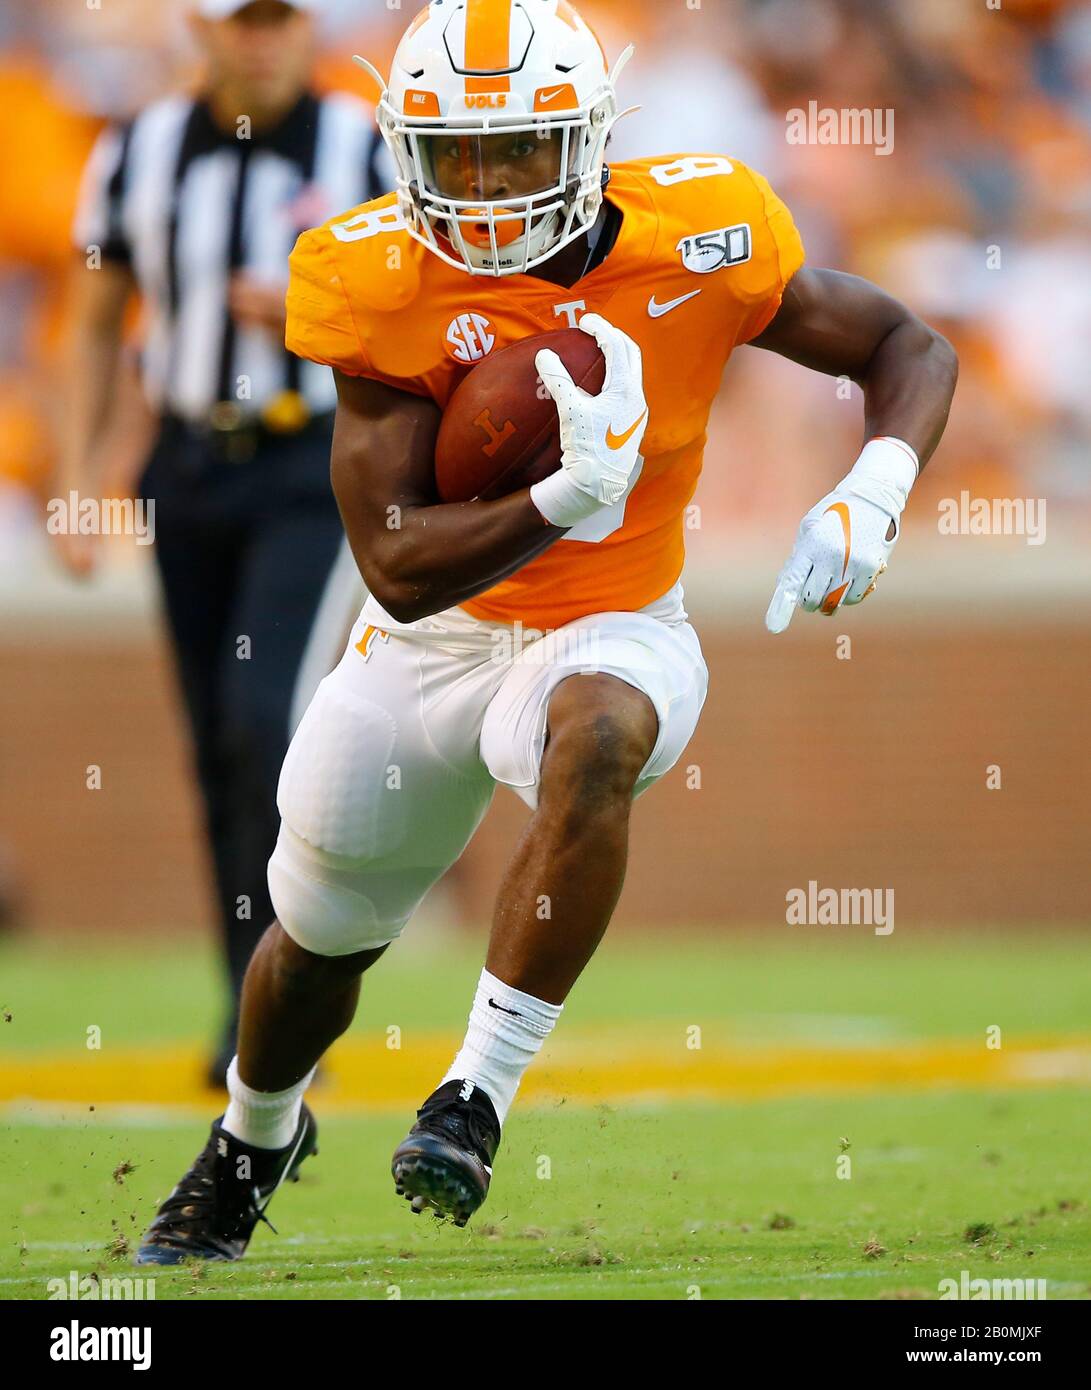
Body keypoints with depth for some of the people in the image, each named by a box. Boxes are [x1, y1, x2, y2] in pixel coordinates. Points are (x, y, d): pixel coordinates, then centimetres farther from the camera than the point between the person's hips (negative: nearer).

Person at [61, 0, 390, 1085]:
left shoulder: (367, 153, -4)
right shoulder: (139, 154, 4)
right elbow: (96, 326, 11)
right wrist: (76, 487, 5)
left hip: (316, 467, -3)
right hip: (188, 470, 3)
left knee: (267, 717, -18)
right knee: (220, 747, 6)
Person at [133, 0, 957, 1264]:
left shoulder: (694, 239, -18)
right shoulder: (382, 287, -21)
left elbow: (908, 350, -4)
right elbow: (396, 569, -25)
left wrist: (872, 494, -24)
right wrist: (568, 501, -40)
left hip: (607, 631, -1)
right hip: (427, 640, 1)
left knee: (595, 742, -39)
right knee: (320, 938, 19)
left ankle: (478, 1096, -29)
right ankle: (255, 1137, 54)